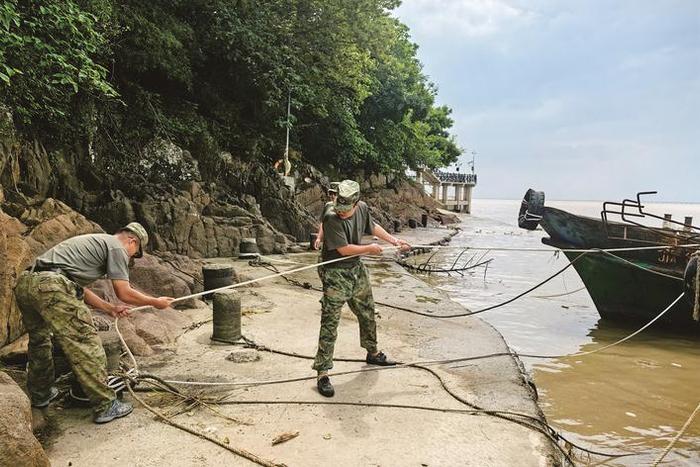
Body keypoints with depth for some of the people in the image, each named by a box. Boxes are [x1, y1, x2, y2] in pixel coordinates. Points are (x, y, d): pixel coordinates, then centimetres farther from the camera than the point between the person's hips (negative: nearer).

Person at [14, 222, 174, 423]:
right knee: (85, 345, -4)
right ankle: (105, 406, 2)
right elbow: (124, 293, 1)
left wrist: (109, 308, 36)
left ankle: (40, 394, 45)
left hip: (24, 283, 10)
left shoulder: (94, 241, 32)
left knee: (39, 340, 28)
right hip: (52, 287, -10)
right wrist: (155, 302, 14)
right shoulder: (117, 247, 5)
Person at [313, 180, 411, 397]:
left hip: (357, 269, 7)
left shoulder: (362, 208, -4)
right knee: (330, 324, -8)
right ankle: (322, 373, -2)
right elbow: (344, 249, -24)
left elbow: (373, 227, 17)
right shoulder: (331, 218, -26)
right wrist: (370, 248, -11)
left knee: (367, 313, 23)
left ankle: (372, 352, 45)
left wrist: (394, 241, 18)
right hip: (335, 274, -7)